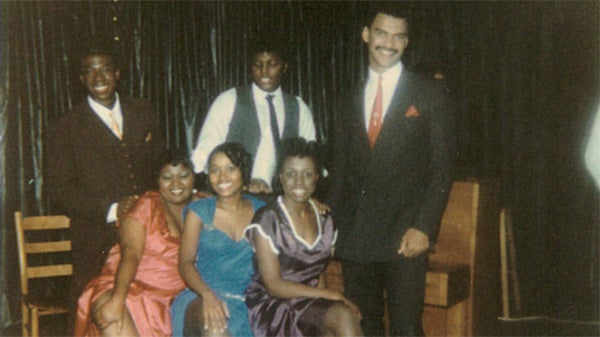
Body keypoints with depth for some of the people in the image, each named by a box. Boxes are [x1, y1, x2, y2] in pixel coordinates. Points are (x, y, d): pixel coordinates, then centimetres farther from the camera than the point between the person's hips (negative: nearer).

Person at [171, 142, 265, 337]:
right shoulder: (199, 212, 7)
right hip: (202, 297, -2)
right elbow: (185, 263, -2)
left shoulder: (261, 211, 12)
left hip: (247, 303, 2)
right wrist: (208, 295, -20)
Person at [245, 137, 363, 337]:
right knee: (343, 315, -28)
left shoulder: (325, 221, 9)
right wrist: (331, 295, -14)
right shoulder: (267, 220, -9)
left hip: (311, 304, 5)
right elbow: (274, 286, -12)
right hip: (273, 306, -5)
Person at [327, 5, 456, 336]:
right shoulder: (349, 100, 15)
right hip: (354, 235, 4)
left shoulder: (429, 93, 2)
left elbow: (442, 167, -3)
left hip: (405, 234, -4)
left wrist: (423, 227, -12)